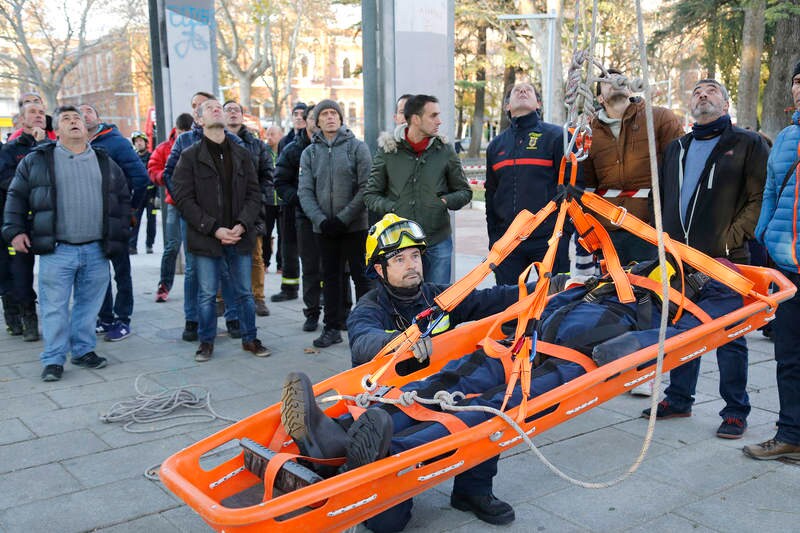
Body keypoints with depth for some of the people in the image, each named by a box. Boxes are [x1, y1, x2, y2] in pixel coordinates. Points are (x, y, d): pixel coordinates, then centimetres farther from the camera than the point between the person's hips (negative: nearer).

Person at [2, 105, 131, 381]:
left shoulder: (105, 162, 12)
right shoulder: (37, 160, 6)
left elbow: (123, 197, 18)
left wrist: (120, 234, 11)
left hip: (96, 250, 2)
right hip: (56, 250, -2)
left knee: (89, 304, 10)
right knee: (54, 306, -1)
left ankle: (83, 350, 24)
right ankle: (54, 359, 9)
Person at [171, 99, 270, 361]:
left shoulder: (242, 154, 9)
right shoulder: (190, 156, -1)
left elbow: (254, 194, 6)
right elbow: (183, 198, -7)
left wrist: (242, 225, -10)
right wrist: (214, 229, -14)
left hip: (240, 237, 3)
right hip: (205, 239, -2)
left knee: (244, 292, 10)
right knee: (207, 295, 6)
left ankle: (250, 338, 24)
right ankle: (206, 342, 22)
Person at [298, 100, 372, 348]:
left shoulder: (357, 147, -2)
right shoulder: (309, 153, 9)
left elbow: (365, 188, -8)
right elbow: (305, 191, 3)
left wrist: (344, 217, -14)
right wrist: (320, 219, -11)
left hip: (355, 225, -3)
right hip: (323, 228, 4)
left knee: (361, 276, 1)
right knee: (331, 278, 11)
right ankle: (332, 328, 20)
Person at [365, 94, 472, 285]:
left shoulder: (445, 151, 4)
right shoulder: (387, 151, 2)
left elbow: (464, 192, 12)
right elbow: (371, 195, 8)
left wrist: (446, 201, -8)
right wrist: (390, 208, -11)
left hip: (438, 242, 1)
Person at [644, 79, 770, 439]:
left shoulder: (748, 144, 3)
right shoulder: (676, 148, 19)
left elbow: (760, 198, -4)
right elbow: (662, 196, 22)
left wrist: (733, 236, -14)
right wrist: (665, 239, 9)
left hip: (725, 259, -5)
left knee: (730, 335, 1)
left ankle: (735, 411, 11)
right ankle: (678, 399, 25)